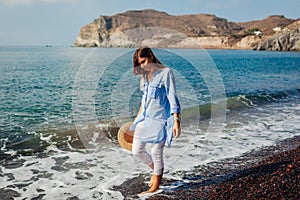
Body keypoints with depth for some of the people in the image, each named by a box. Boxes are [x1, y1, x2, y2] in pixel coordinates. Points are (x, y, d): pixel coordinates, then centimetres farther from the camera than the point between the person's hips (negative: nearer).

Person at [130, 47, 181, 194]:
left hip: (160, 119, -7)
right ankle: (156, 169, 35)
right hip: (144, 118, 7)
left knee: (156, 153, -1)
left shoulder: (166, 73, -9)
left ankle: (155, 186, 18)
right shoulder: (145, 75, 12)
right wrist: (138, 115, 26)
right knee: (136, 151, 8)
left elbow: (172, 98, -12)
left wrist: (176, 121, -17)